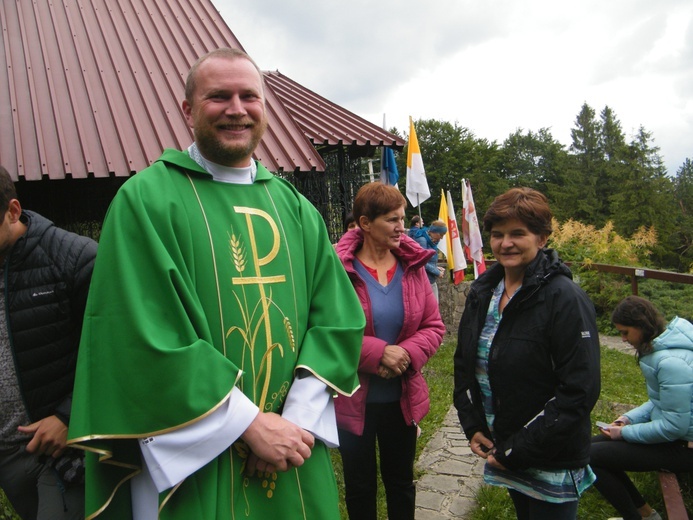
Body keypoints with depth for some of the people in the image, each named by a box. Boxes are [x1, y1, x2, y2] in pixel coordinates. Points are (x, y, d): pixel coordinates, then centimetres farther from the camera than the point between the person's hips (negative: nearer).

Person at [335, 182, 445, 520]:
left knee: (401, 482, 23)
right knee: (360, 487, 19)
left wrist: (406, 354, -17)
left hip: (403, 398, 4)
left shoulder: (413, 265, -2)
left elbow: (434, 326, 0)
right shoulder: (340, 268, -16)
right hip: (354, 400, -3)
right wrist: (378, 352, -23)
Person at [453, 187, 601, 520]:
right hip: (501, 451, 6)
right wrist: (472, 426, -1)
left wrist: (517, 450, -19)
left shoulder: (565, 299, -19)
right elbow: (464, 363, 9)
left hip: (551, 465, -6)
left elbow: (580, 391, -22)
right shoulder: (482, 292, 1)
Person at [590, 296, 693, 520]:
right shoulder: (661, 346, 4)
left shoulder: (671, 362, -28)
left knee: (590, 456, -16)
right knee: (593, 443, 8)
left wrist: (625, 432, -15)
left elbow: (675, 427, -25)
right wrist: (630, 417, 3)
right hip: (672, 430, 10)